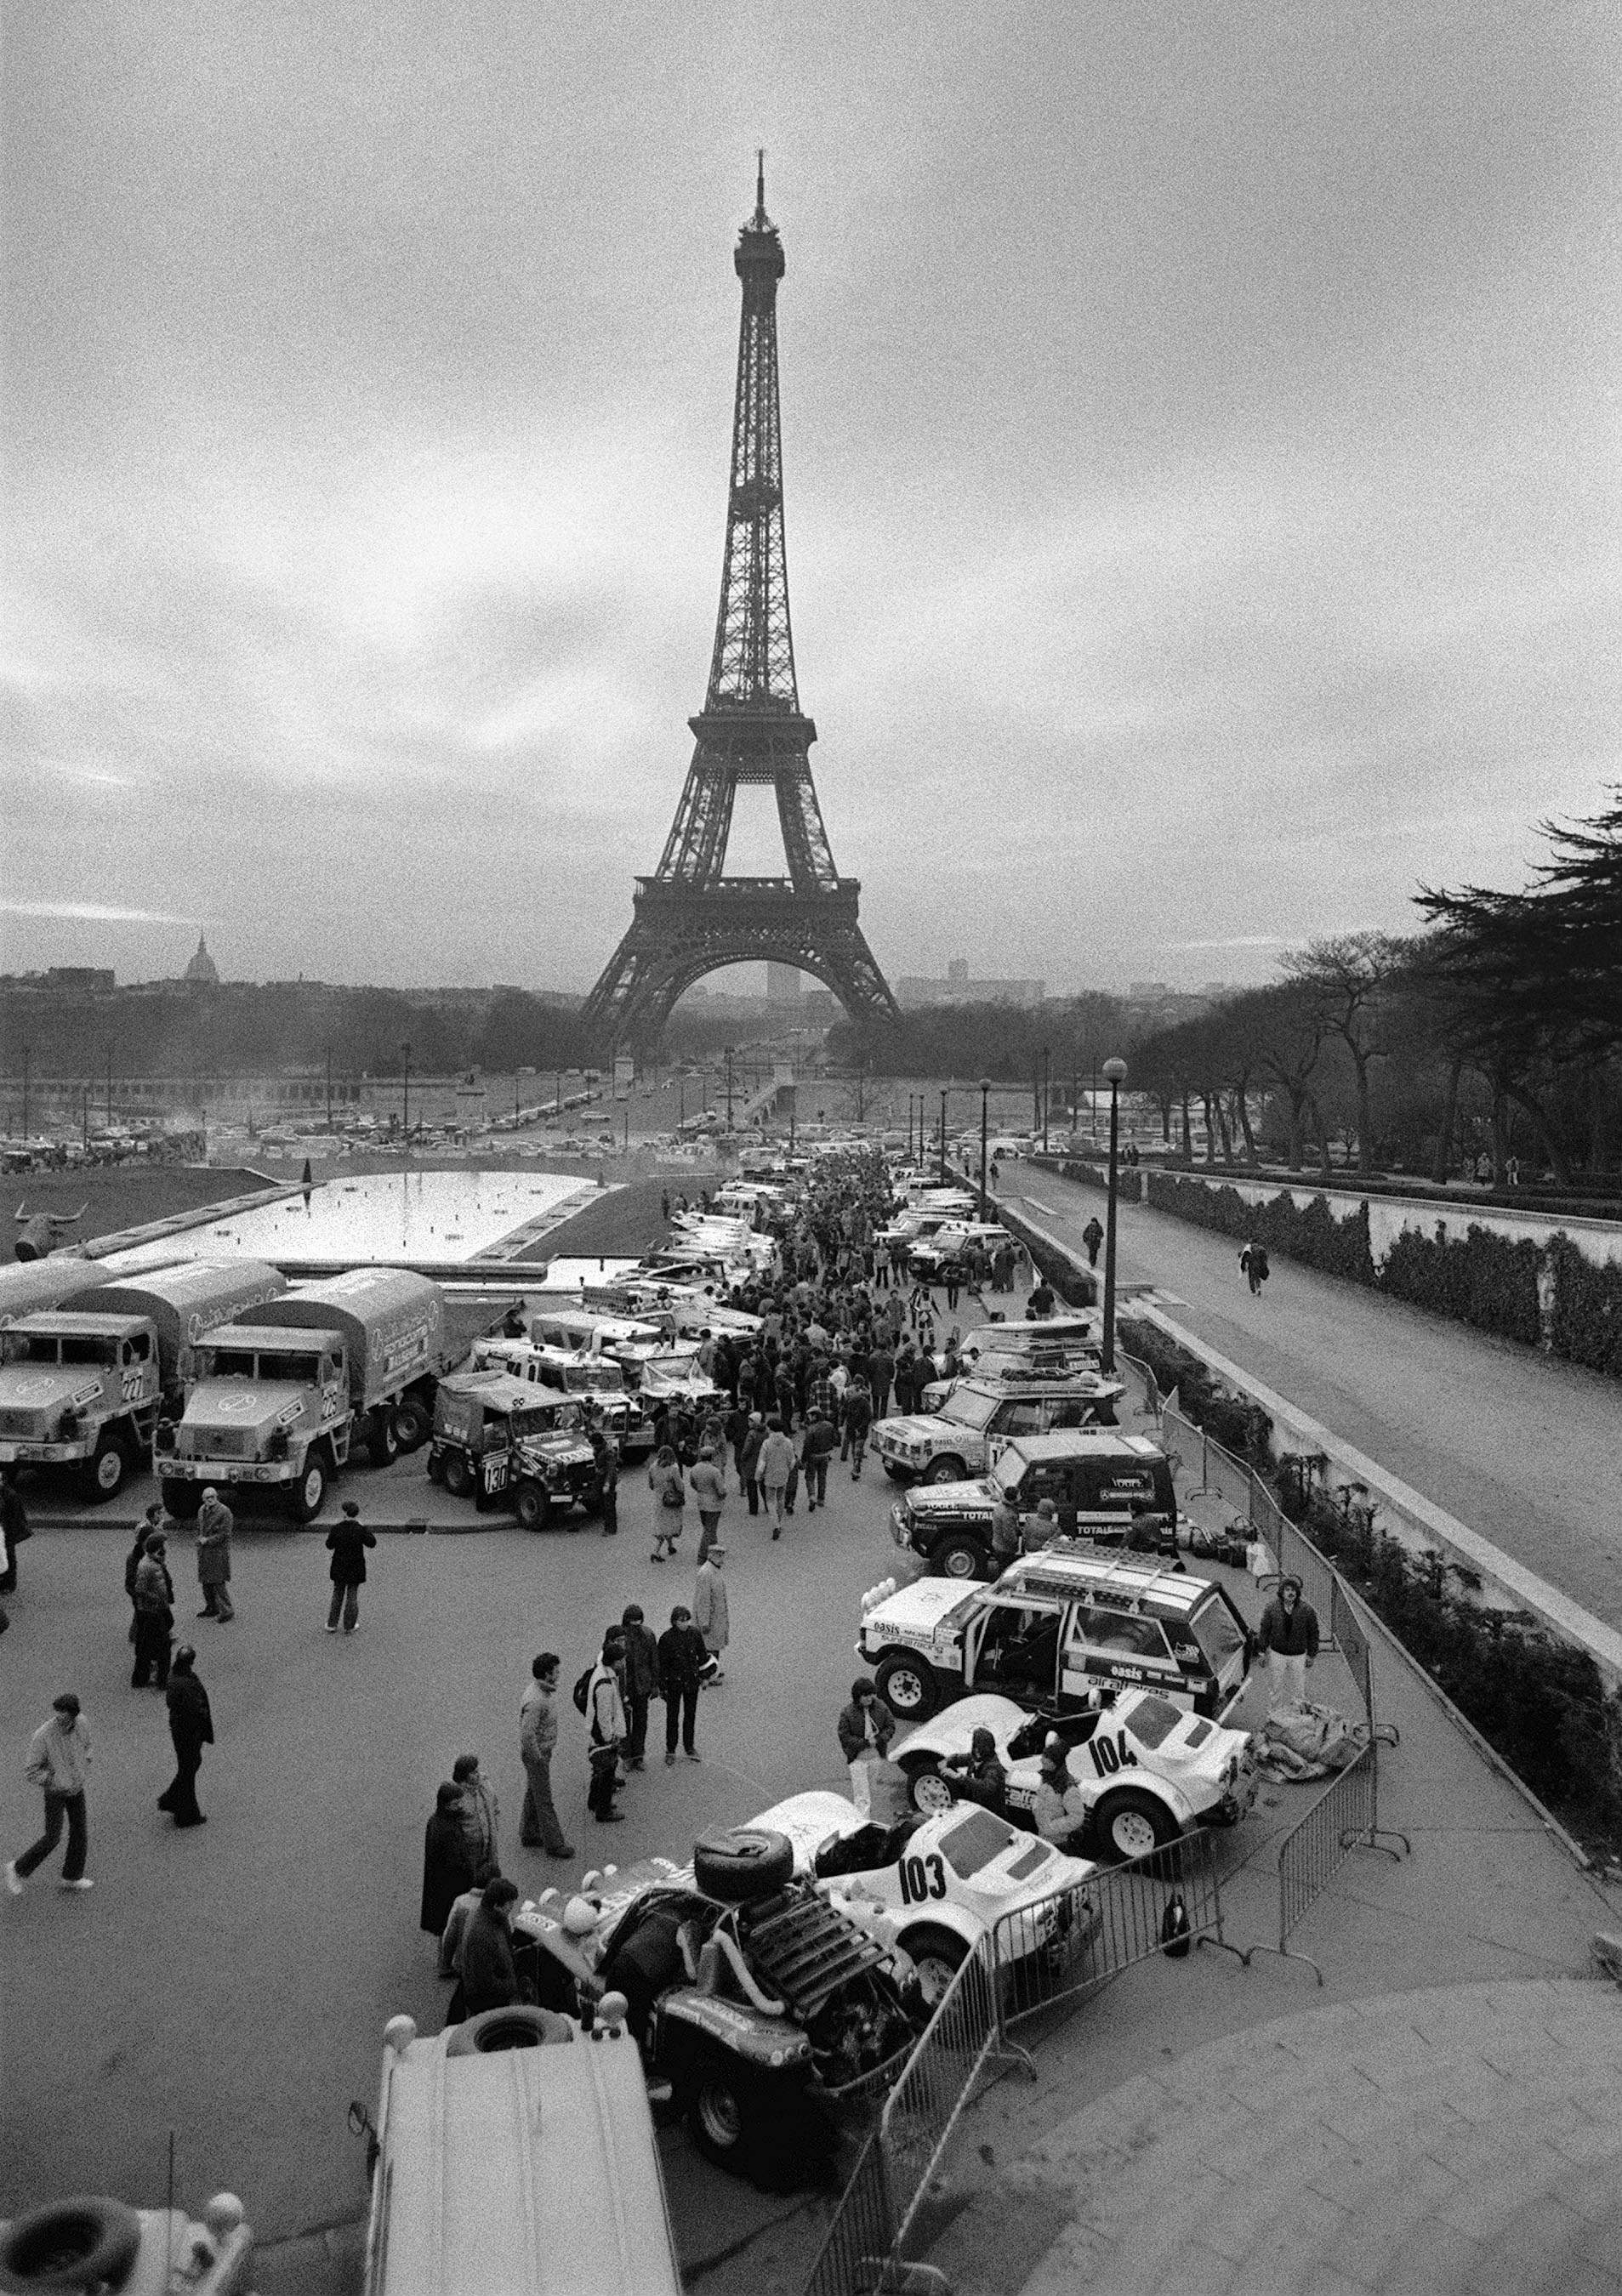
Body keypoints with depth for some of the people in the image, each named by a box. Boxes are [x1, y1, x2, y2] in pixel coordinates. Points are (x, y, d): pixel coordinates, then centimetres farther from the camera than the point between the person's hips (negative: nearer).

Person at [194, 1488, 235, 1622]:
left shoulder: (224, 1511, -14)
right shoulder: (201, 1510, 9)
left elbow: (225, 1533, -16)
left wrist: (208, 1540, -15)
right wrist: (201, 1539, 7)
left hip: (218, 1552, -7)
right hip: (204, 1551, 7)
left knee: (219, 1582, -7)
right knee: (206, 1581, 13)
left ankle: (227, 1610, 1)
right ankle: (212, 1608, 26)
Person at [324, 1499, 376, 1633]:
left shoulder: (336, 1528, -12)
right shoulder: (360, 1529, -17)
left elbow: (329, 1545, 1)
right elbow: (371, 1543, -4)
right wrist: (373, 1535, 15)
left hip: (339, 1567, 2)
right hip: (355, 1568, -2)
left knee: (337, 1595, 17)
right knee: (352, 1596, 10)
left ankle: (332, 1625, 19)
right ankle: (349, 1626, 15)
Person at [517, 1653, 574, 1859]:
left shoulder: (546, 1691, 1)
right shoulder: (535, 1701, -31)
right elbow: (527, 1735, -32)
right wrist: (538, 1758, -21)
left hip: (542, 1750, 10)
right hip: (536, 1752, -10)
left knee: (533, 1794, 22)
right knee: (544, 1799, 1)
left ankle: (529, 1835, 37)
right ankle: (554, 1844, 11)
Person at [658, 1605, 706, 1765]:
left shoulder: (694, 1633, -7)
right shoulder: (667, 1638, -16)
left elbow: (702, 1655, 7)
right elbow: (661, 1663, -9)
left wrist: (703, 1675, 9)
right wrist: (662, 1687, -7)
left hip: (692, 1680, 3)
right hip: (674, 1682, -3)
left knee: (690, 1714, 14)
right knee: (672, 1717, 6)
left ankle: (689, 1747, 29)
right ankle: (670, 1751, 19)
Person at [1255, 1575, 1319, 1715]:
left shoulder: (1306, 1610, -10)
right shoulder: (1272, 1608, -9)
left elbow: (1313, 1633, 0)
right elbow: (1264, 1630, 0)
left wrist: (1311, 1655, 2)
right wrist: (1262, 1651, 1)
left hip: (1298, 1655, 0)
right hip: (1277, 1654, 0)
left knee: (1297, 1688, 9)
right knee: (1275, 1687, 11)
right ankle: (1274, 1715, 26)